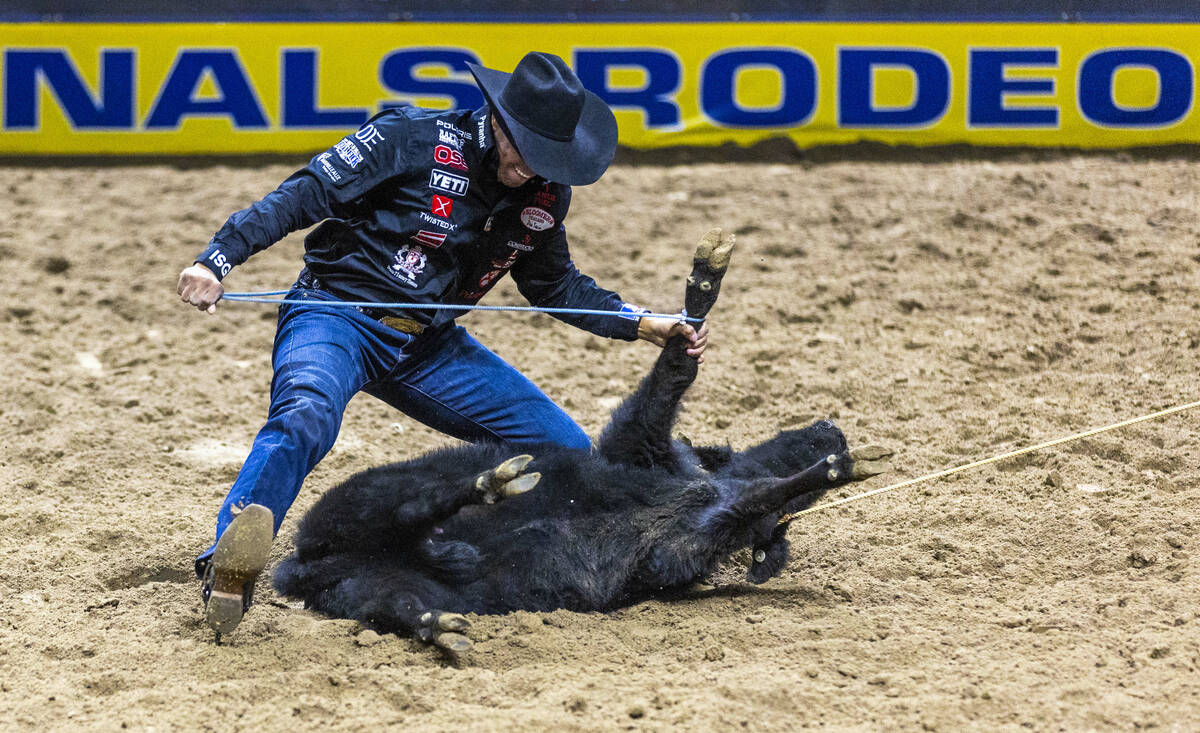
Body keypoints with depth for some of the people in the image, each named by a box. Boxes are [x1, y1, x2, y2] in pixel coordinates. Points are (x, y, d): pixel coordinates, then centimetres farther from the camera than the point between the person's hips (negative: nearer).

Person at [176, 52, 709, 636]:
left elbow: (553, 285, 20)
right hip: (337, 319, -7)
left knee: (567, 452, 1)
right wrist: (216, 260, -27)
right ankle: (226, 570, -52)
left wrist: (644, 325, 11)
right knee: (304, 418, -38)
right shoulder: (409, 140, -16)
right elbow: (302, 197, -16)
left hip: (429, 347, 7)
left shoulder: (546, 193, 2)